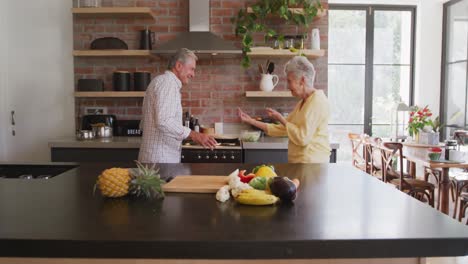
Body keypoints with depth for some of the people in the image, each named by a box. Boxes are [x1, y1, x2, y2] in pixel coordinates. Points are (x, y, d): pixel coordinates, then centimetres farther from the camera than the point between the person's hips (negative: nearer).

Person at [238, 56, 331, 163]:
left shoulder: (317, 101, -13)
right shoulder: (302, 103, 14)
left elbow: (303, 137, -20)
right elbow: (282, 129, 15)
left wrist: (280, 119, -11)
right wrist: (252, 121, 12)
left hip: (311, 163, -8)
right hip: (299, 162, 8)